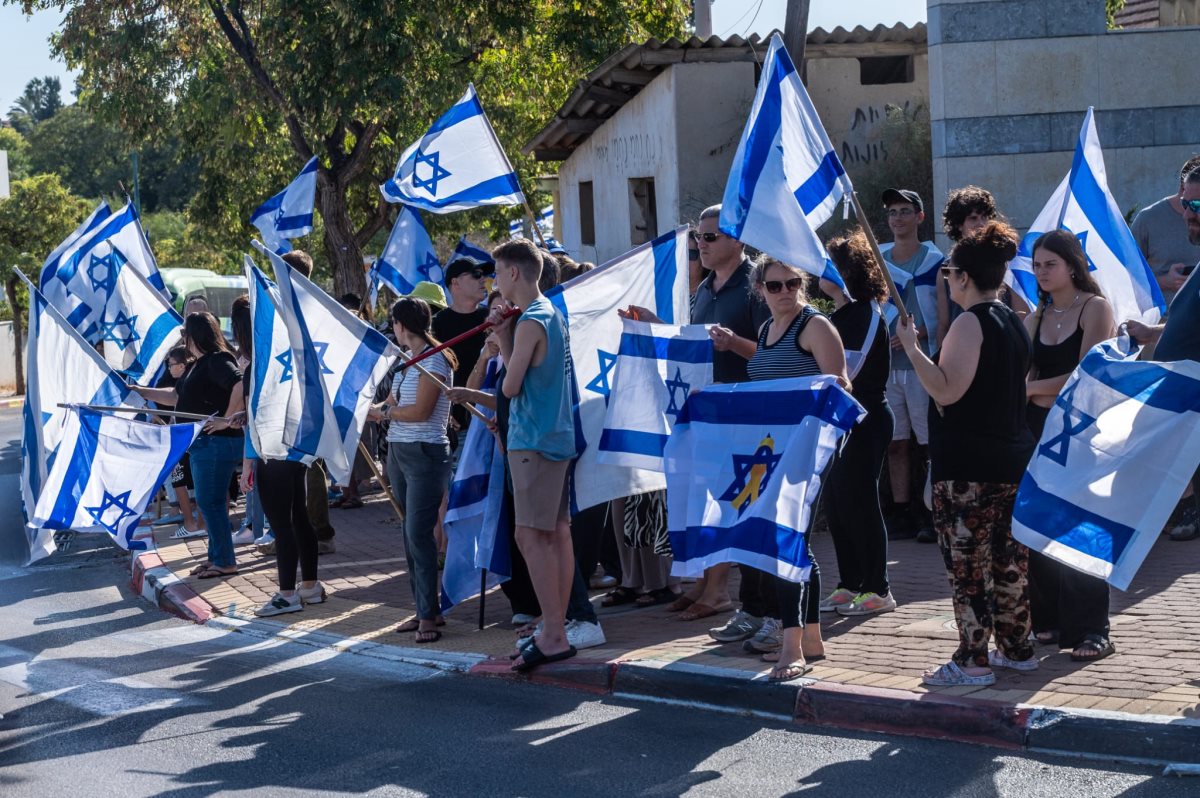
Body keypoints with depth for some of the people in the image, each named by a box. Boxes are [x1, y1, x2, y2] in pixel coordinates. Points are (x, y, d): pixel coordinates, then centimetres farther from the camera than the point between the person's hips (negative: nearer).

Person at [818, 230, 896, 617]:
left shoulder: (866, 315, -13)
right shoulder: (837, 316, 15)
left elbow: (845, 371, -21)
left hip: (864, 421, -9)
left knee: (859, 501, -6)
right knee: (836, 504, 10)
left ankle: (877, 589, 0)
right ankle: (849, 585, 18)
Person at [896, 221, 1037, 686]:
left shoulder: (970, 323, -15)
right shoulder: (1014, 322, 13)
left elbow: (947, 390, -21)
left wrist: (911, 347, -16)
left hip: (967, 462, -9)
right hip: (1012, 455, 9)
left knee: (967, 561, -5)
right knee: (1008, 557, 15)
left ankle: (973, 661, -4)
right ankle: (1017, 649, 22)